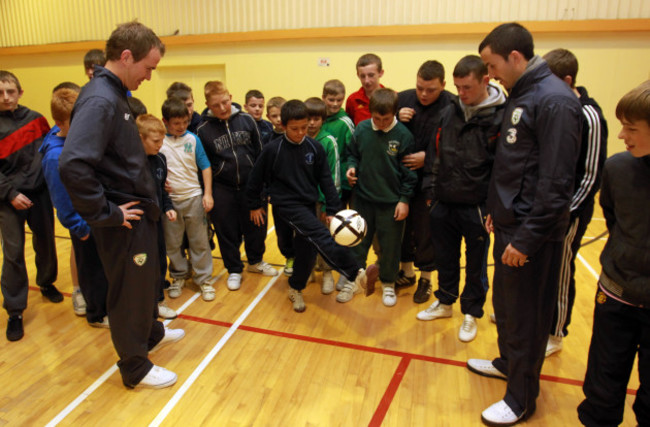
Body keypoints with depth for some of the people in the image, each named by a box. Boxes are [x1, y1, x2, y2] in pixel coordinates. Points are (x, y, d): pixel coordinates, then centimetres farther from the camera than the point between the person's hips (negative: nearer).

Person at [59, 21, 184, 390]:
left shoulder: (116, 94, 9)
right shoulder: (100, 100, -22)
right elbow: (73, 165, -33)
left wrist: (148, 197, 14)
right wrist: (106, 214, -24)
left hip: (140, 211, 9)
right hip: (124, 219, -9)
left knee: (147, 277, 25)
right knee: (130, 290, 6)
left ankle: (151, 333, 47)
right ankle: (135, 368, 26)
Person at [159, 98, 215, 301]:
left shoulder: (192, 139, -2)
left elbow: (205, 167, 3)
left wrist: (208, 194, -3)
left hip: (193, 197, 0)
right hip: (169, 200, 0)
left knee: (200, 242, 8)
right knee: (172, 244, 12)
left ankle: (204, 279, 21)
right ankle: (178, 276, 31)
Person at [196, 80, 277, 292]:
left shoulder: (247, 120, -2)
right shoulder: (203, 130, -4)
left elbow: (259, 153, 4)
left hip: (250, 185, 1)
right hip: (222, 190, -1)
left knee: (256, 227, 12)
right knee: (227, 231, 9)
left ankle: (255, 261, 37)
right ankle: (234, 270, 29)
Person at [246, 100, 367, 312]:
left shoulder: (315, 148, -3)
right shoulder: (272, 149, -10)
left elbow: (326, 180, 2)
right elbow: (256, 178, 1)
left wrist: (332, 209, -2)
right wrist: (255, 205, 8)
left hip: (309, 205, 5)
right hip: (286, 204, -4)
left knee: (307, 249, 7)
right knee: (321, 236, -25)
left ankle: (296, 288, 31)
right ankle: (356, 274, -34)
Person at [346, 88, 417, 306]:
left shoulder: (403, 135, -11)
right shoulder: (361, 129, -5)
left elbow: (409, 171, -5)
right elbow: (353, 154, 10)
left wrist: (404, 199, -7)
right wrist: (351, 167, -11)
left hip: (391, 202, -2)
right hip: (362, 198, 2)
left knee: (390, 246, 11)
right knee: (357, 242, 13)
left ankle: (388, 284, 31)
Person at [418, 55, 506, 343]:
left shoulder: (501, 117, -10)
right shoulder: (447, 114, 6)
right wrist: (430, 188, 7)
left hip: (477, 206, -4)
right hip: (443, 203, 5)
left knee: (476, 264, 11)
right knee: (445, 258, 18)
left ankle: (471, 313, 29)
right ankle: (445, 302, 38)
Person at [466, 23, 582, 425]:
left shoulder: (555, 100, -17)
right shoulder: (521, 96, 11)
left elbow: (556, 183, -21)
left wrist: (527, 238, -20)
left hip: (531, 233, -9)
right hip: (510, 224, 9)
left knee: (526, 316, 5)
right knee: (505, 302, 22)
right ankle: (508, 362, 43)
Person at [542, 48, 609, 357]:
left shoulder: (588, 117, -17)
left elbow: (591, 177, -16)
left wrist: (566, 214, -16)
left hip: (567, 212, -6)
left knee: (560, 273, 7)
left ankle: (554, 335, 24)